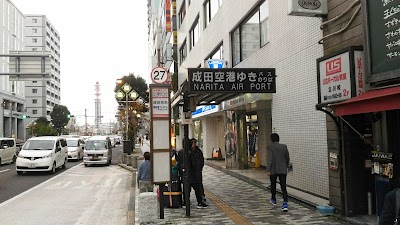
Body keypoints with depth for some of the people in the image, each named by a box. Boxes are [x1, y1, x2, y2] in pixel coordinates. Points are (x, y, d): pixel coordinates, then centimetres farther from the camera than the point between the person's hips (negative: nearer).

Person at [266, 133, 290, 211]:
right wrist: (286, 166, 26)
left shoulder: (270, 147, -8)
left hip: (273, 170, -1)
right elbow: (287, 158, 9)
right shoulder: (284, 146, 2)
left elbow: (269, 159, -16)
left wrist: (268, 170, -16)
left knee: (273, 185, 19)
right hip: (283, 170, 2)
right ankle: (285, 203, -15)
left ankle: (273, 199, 37)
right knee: (283, 186, -2)